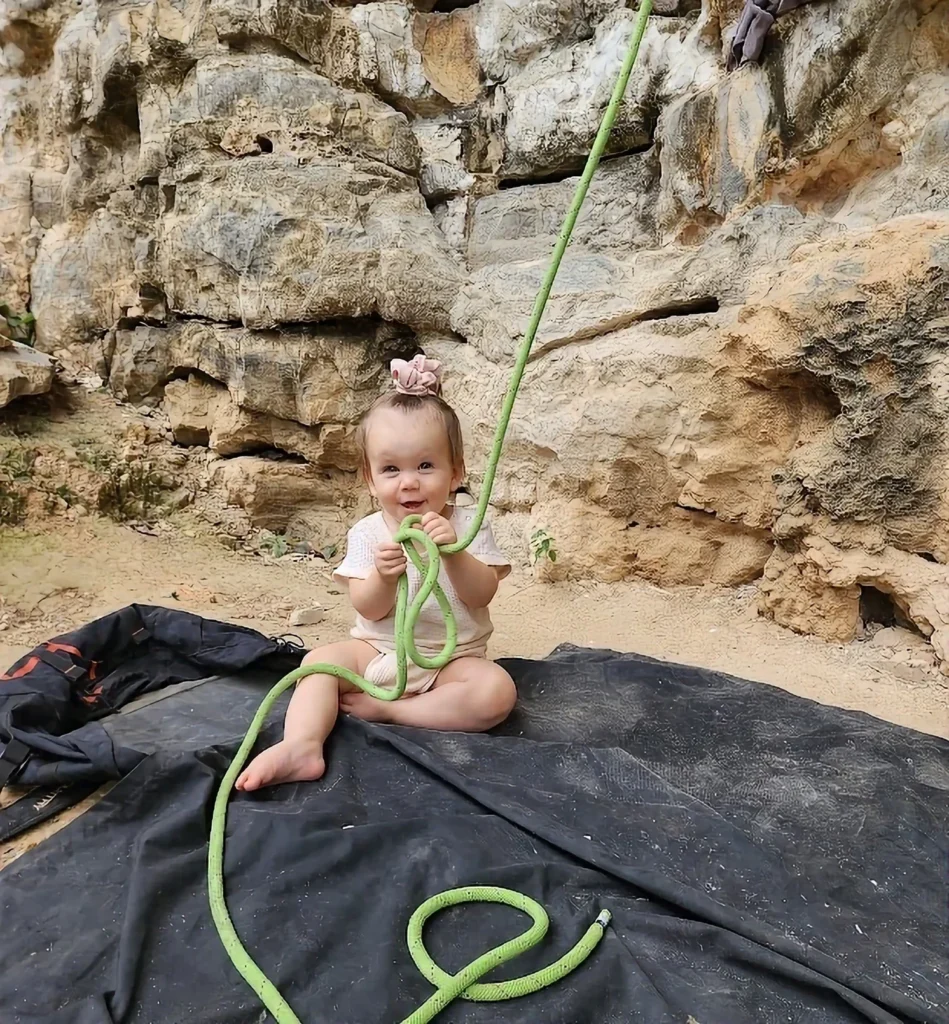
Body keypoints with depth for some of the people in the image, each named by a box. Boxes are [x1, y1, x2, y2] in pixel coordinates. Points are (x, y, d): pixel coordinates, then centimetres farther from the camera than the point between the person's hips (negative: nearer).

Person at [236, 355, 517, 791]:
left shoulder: (468, 525, -5)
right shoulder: (368, 533, -2)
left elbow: (481, 595, -13)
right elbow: (368, 610, -9)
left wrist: (453, 552, -31)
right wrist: (384, 576, -31)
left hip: (450, 658, -1)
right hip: (379, 651, 2)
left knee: (497, 692, -28)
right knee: (321, 659, -19)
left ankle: (384, 709, -22)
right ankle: (301, 746, -34)